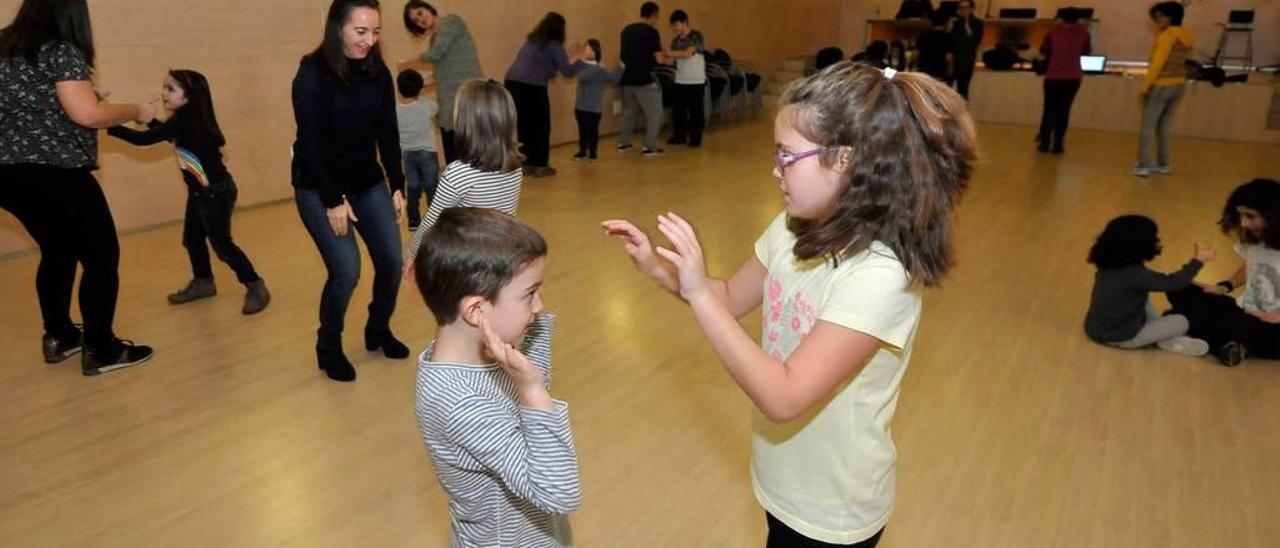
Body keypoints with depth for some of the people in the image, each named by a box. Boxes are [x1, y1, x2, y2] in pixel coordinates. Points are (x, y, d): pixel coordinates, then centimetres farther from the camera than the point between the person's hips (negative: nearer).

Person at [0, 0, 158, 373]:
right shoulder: (60, 52, -11)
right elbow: (87, 114, -22)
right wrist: (136, 111, -6)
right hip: (55, 174, -8)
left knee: (57, 252, 23)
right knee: (101, 256, 2)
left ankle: (59, 337, 31)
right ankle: (100, 350, 4)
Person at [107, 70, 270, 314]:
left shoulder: (185, 122, -23)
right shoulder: (184, 121, 4)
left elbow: (143, 139, -27)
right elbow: (166, 133, 25)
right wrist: (150, 120, 13)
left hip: (216, 193, -9)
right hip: (200, 192, 9)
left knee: (221, 243, -3)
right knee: (192, 239, 17)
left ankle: (256, 287, 6)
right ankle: (203, 282, 33)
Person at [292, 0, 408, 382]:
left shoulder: (378, 73, -2)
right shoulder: (312, 75, -16)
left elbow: (388, 134, 3)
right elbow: (310, 143, -17)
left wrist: (397, 186, 1)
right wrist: (333, 201, -19)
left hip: (368, 182, 5)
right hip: (318, 188, -5)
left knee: (391, 261, -1)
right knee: (346, 270, -12)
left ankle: (378, 331, 26)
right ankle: (329, 348, 12)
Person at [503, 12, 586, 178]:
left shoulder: (532, 41, 22)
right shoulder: (554, 45, 0)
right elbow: (568, 71, -1)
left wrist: (568, 55, 34)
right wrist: (581, 60, 16)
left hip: (512, 83, 7)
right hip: (532, 87, -7)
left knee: (524, 126, 14)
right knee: (541, 127, 7)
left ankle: (527, 164, 18)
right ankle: (539, 165, 9)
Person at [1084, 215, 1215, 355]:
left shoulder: (1110, 263, -3)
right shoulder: (1133, 274, -29)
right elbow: (1171, 283, -17)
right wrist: (1198, 260, -5)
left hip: (1096, 328, 8)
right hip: (1118, 337, -8)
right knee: (1181, 322, -1)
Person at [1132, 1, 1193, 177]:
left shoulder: (1166, 36, -14)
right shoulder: (1187, 38, 13)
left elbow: (1158, 63, -19)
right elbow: (1184, 62, 13)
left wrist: (1145, 86, -17)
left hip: (1161, 85, -8)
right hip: (1179, 85, 8)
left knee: (1148, 126, -4)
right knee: (1163, 125, 15)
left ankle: (1143, 165, -8)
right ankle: (1163, 164, 16)